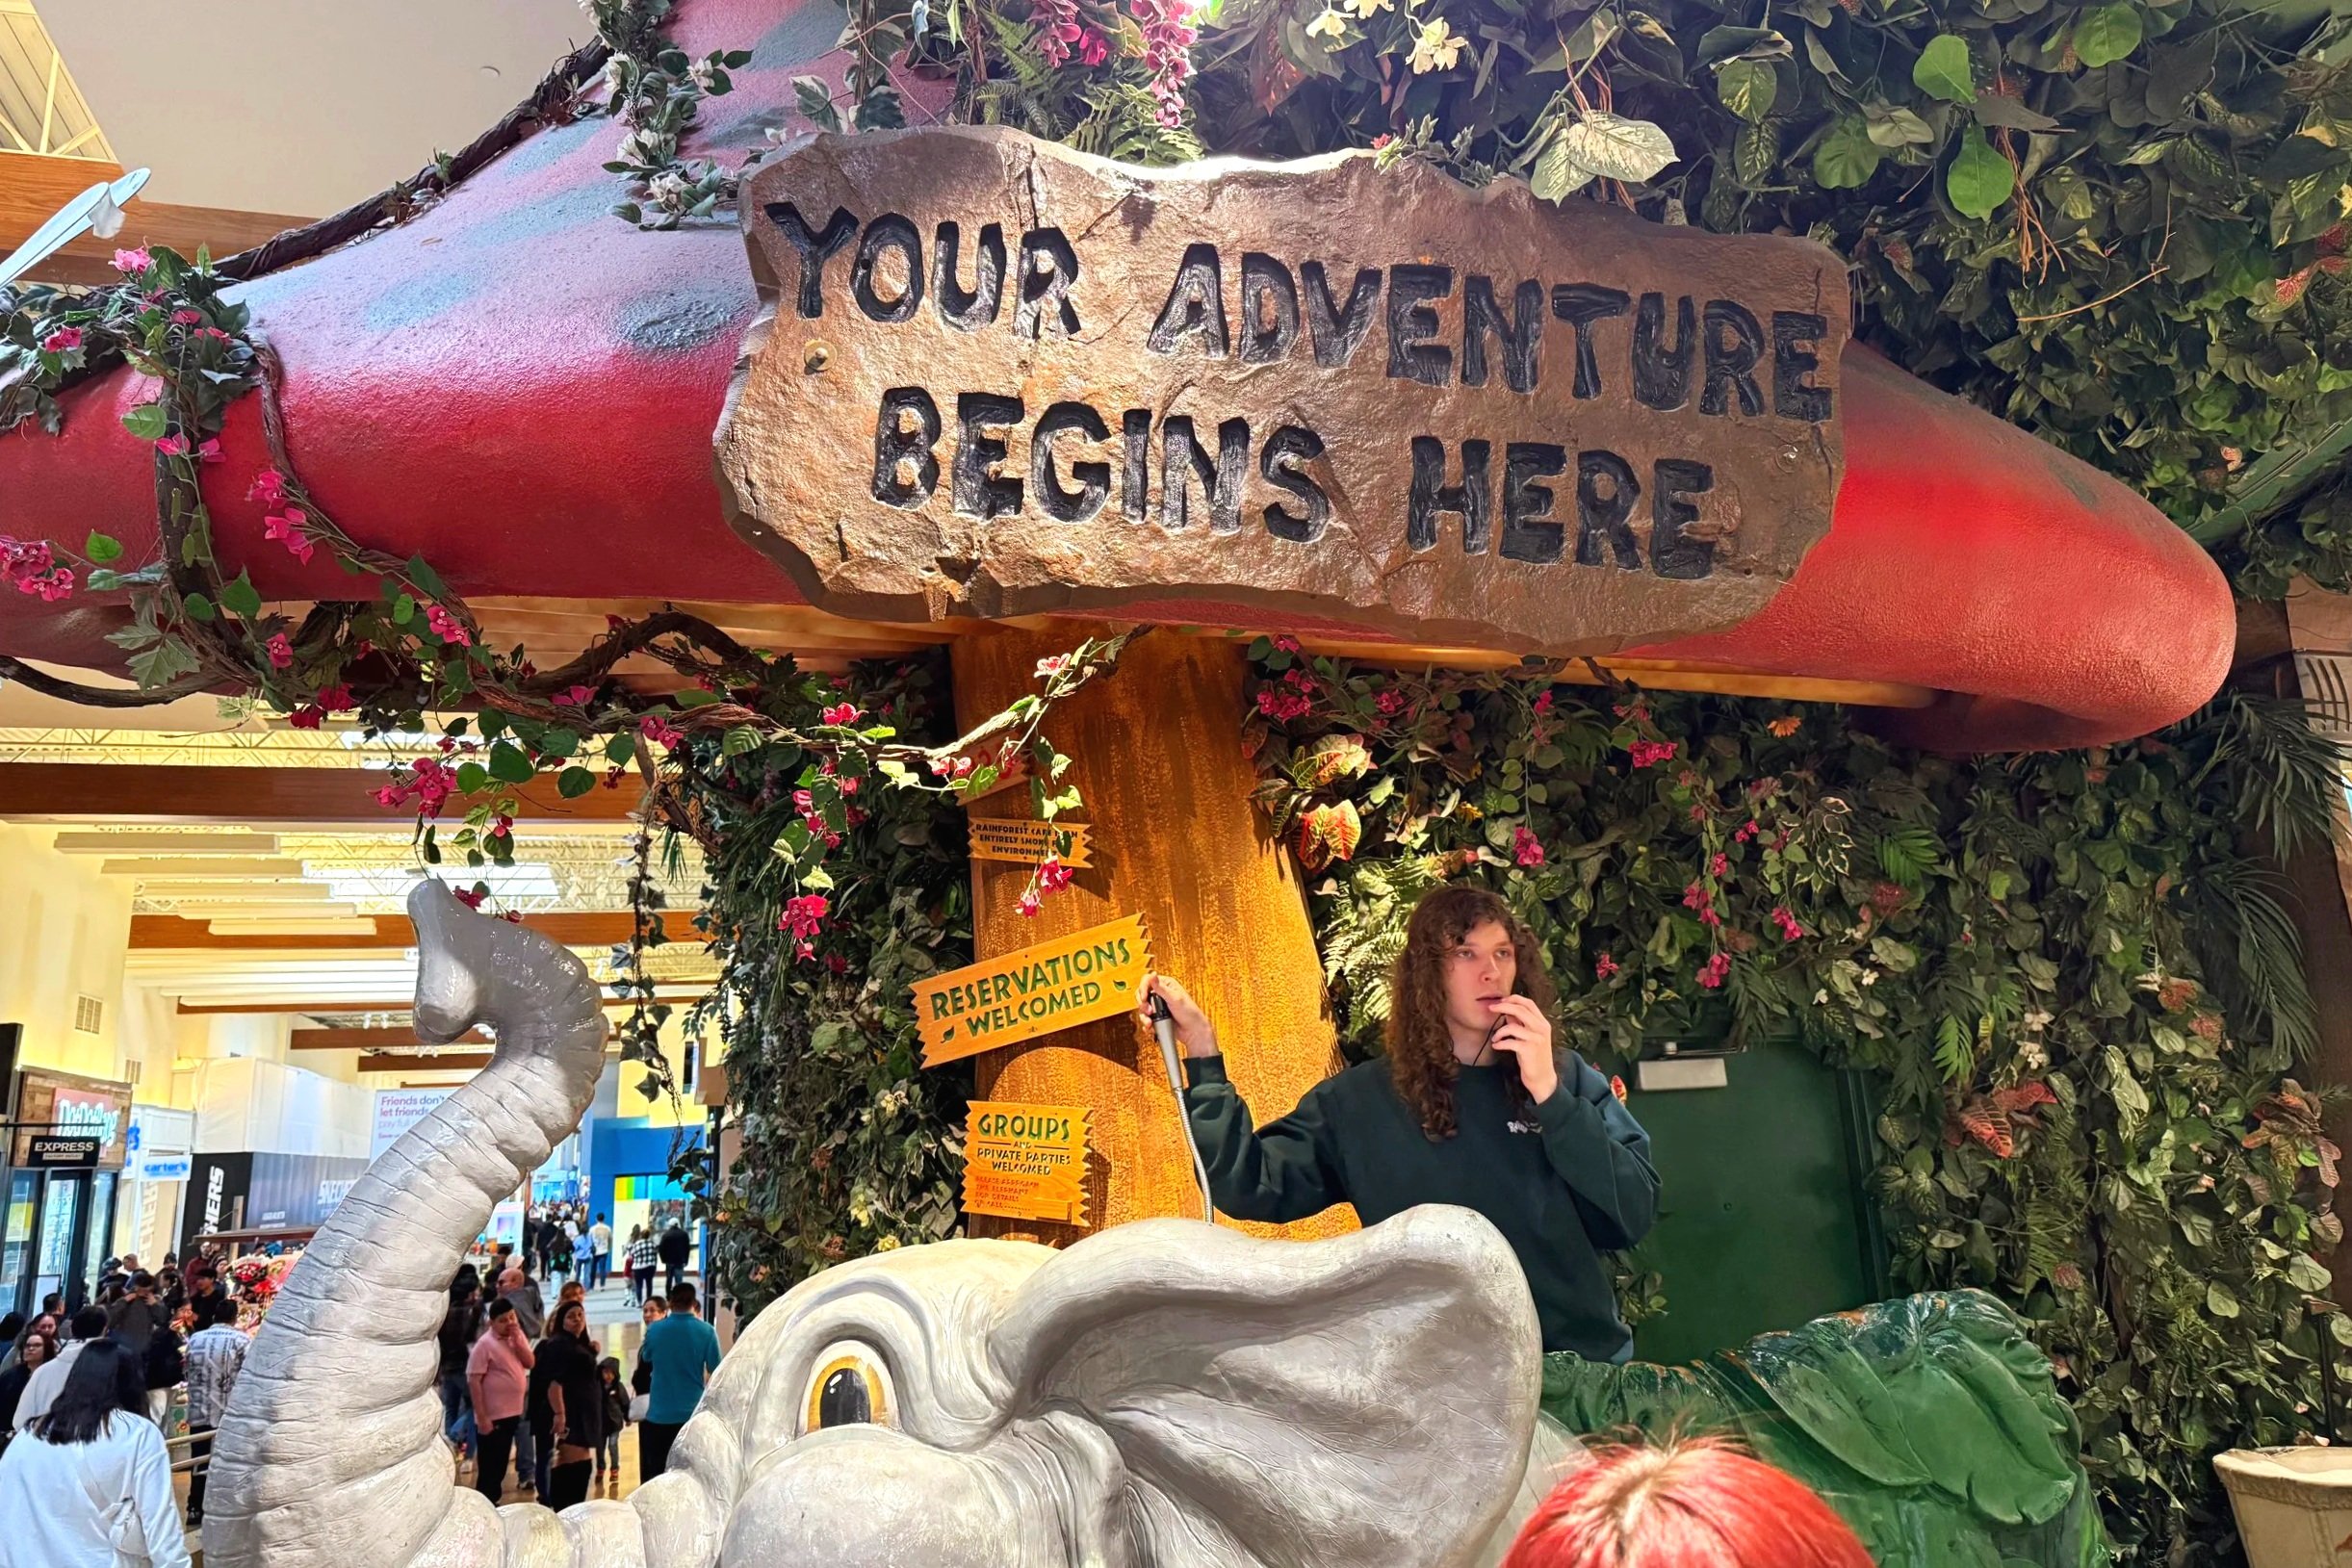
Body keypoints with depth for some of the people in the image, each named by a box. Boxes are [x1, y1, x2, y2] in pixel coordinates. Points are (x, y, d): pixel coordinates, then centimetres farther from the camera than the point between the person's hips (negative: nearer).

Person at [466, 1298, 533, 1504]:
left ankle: (492, 1505, 27)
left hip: (512, 1413, 7)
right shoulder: (485, 1344, -14)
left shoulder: (517, 1336, 7)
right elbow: (473, 1381, -17)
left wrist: (517, 1339, -12)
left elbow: (530, 1363, -1)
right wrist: (481, 1417, -20)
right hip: (492, 1417, -7)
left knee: (500, 1466, 16)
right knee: (489, 1468, 0)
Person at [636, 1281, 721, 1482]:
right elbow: (716, 1370, -3)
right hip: (693, 1412, -1)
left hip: (659, 1413, 1)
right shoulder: (706, 1331, -9)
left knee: (655, 1475, 10)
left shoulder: (654, 1329, -6)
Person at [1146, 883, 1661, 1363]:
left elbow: (1634, 1217, -10)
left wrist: (1549, 1095, -18)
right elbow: (1251, 1187, -11)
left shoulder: (1568, 1078, 0)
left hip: (1588, 1362, -2)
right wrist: (1203, 1054, -14)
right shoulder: (1361, 1100, -2)